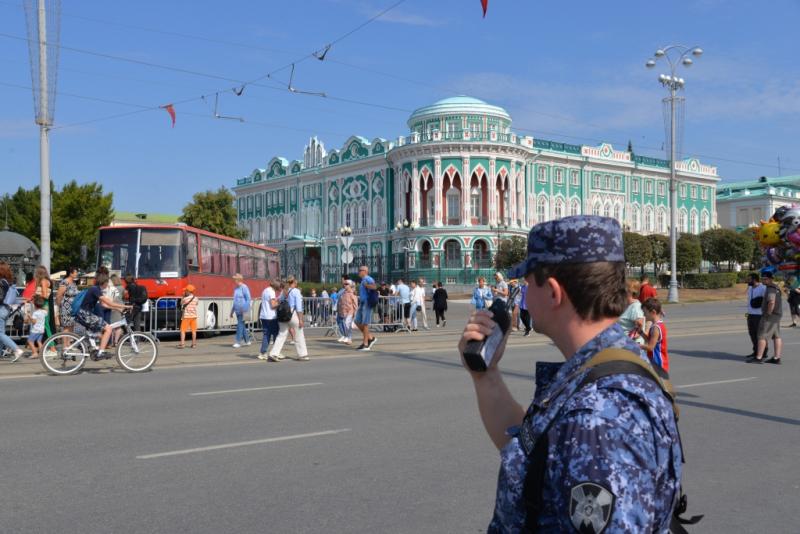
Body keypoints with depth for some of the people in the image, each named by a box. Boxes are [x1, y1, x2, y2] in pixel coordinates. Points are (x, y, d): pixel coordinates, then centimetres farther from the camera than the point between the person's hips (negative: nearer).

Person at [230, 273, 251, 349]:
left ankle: (238, 342, -7)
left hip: (243, 311, -8)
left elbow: (248, 299, -13)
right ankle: (247, 340, 22)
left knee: (240, 325, -9)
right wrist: (232, 311, 22)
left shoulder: (244, 287, -11)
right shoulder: (235, 288, 14)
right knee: (242, 326, 12)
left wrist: (245, 310, -19)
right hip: (238, 311, 8)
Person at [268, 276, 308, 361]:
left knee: (281, 335, 6)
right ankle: (302, 355, 15)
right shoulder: (296, 291, -7)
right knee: (299, 336, 8)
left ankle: (273, 354, -3)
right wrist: (300, 319, -11)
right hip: (293, 314, -6)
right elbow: (299, 306, -11)